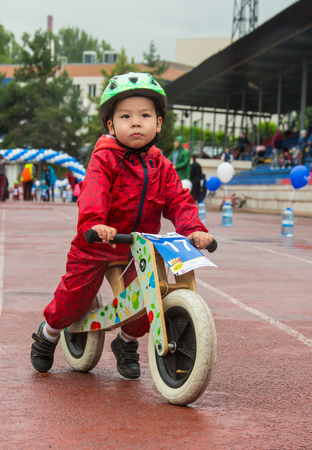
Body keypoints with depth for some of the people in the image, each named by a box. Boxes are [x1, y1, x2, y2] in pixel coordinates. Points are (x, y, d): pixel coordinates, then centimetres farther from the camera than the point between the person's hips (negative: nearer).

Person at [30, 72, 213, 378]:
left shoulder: (161, 167, 3)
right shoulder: (104, 159, -13)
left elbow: (179, 201, -3)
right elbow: (93, 192, -29)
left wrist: (194, 229, -21)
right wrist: (93, 224, -47)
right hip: (97, 244, -4)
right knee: (76, 295, 2)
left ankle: (127, 343, 30)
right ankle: (47, 334, 32)